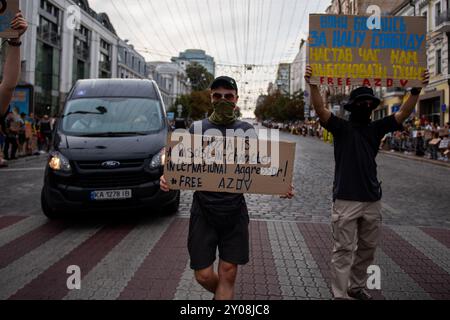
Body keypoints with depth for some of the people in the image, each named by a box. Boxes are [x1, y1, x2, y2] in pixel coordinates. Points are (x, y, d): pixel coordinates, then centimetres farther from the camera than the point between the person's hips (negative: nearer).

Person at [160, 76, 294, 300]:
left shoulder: (247, 131, 4)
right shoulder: (197, 129, 3)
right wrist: (168, 179, -19)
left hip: (234, 212, 0)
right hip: (203, 210, 0)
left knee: (228, 274, 4)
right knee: (203, 275, 5)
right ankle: (224, 294, 38)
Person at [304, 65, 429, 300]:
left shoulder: (376, 128, 11)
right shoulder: (341, 127, -2)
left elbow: (404, 113, 5)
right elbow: (320, 109, -16)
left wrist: (416, 90, -7)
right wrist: (313, 85, -29)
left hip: (372, 200, 6)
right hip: (346, 199, -5)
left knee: (367, 249, 16)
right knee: (344, 250, -3)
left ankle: (357, 287, 32)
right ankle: (340, 295, 3)